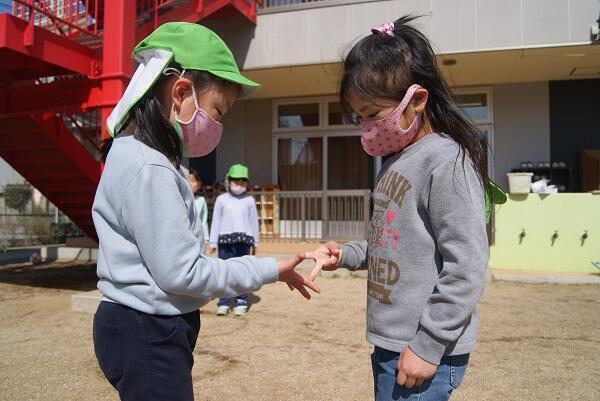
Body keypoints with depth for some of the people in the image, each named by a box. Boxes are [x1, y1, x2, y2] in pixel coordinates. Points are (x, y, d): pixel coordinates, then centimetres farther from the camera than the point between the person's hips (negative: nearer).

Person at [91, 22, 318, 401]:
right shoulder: (149, 169, -24)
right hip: (148, 335, -10)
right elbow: (181, 272, -23)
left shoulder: (139, 154, 7)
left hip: (149, 328, 10)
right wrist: (270, 270, -15)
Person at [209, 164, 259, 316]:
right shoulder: (221, 199, 5)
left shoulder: (249, 200, 7)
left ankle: (241, 303, 8)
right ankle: (224, 303, 7)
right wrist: (213, 242, 5)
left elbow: (254, 222, 12)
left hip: (244, 240, 0)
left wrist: (255, 242, 12)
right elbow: (216, 221, 7)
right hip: (225, 240, 0)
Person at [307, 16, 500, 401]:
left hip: (424, 351, -8)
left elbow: (466, 268, -20)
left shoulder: (447, 162, -17)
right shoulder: (398, 161, 10)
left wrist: (427, 346, -18)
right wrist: (346, 254, 6)